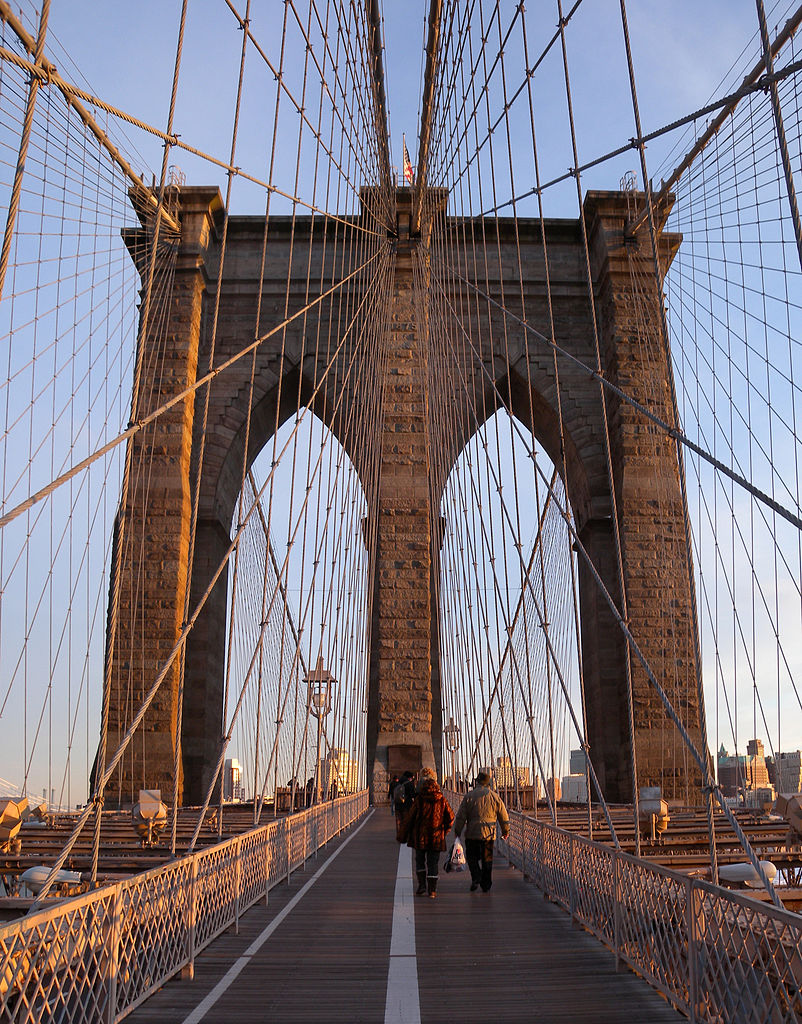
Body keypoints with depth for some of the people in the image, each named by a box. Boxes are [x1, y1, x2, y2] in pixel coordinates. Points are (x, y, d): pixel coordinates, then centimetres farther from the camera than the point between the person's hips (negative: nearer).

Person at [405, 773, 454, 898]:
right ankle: (432, 890, 7)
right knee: (433, 862, 8)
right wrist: (444, 831, 13)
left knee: (420, 860, 14)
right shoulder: (442, 799, -1)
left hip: (420, 836, -1)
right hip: (436, 836, 2)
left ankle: (422, 885, 4)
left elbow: (412, 817, -5)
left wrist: (409, 833, 6)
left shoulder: (419, 799, -8)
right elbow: (450, 816, 3)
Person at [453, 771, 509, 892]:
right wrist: (505, 831, 22)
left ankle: (476, 877, -7)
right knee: (487, 859, 11)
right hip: (489, 834, 2)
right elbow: (503, 816, 9)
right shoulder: (495, 797, 3)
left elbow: (461, 816, -3)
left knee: (472, 857, 12)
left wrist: (457, 832, 6)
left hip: (472, 833, -2)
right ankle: (486, 885, 13)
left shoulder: (469, 796, -3)